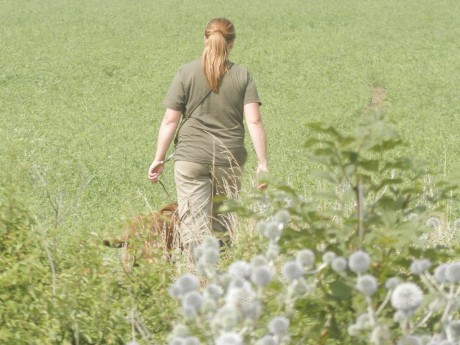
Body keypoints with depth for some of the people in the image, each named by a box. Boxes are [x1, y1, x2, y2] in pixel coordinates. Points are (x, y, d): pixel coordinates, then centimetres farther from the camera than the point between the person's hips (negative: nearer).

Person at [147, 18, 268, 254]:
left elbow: (170, 121, -2)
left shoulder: (187, 73, -1)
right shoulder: (243, 76, 2)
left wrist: (159, 159, 7)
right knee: (223, 225, 15)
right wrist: (262, 163, -2)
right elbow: (254, 121, -5)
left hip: (191, 157, -2)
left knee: (193, 225, -6)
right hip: (230, 161, 2)